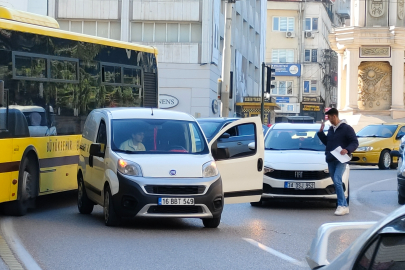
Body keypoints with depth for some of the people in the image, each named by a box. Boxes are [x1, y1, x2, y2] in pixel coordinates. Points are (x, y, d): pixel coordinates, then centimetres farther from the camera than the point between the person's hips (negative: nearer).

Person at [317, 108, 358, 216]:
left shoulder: (346, 128, -6)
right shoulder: (331, 129, 18)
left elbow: (355, 142, -9)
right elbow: (326, 142, 28)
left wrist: (347, 150, -26)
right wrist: (321, 132, 16)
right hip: (330, 160, 8)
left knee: (337, 180, -22)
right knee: (336, 183, 7)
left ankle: (341, 205, -21)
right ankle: (344, 206, 13)